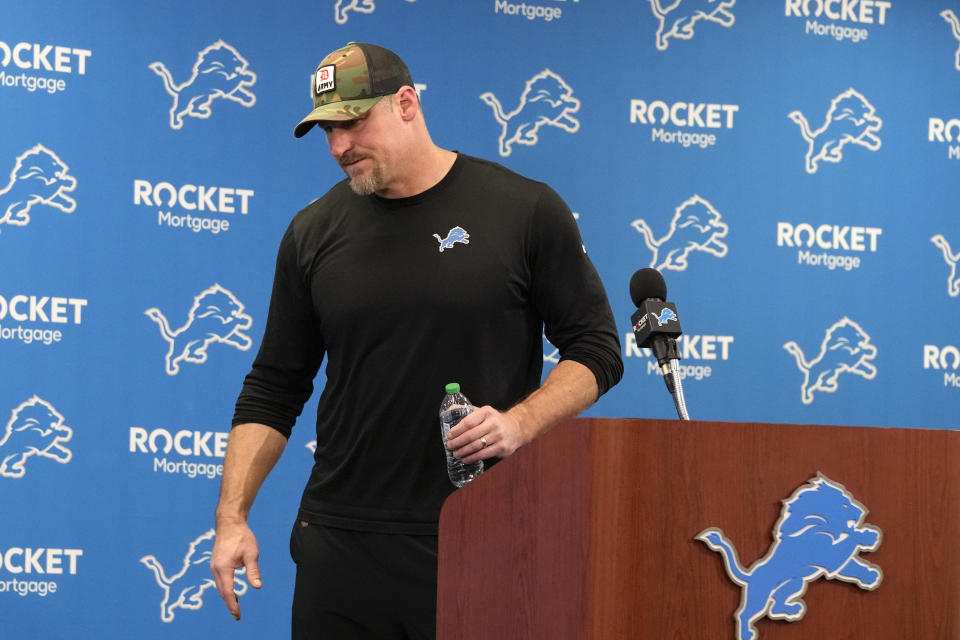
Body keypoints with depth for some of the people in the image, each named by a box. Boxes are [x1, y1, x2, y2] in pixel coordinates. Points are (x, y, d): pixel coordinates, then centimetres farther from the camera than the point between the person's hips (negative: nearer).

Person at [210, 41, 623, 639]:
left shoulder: (525, 210, -1)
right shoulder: (314, 232, 7)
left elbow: (597, 349, 2)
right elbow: (273, 390, 10)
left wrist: (519, 423, -14)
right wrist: (233, 515, 0)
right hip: (341, 542, 3)